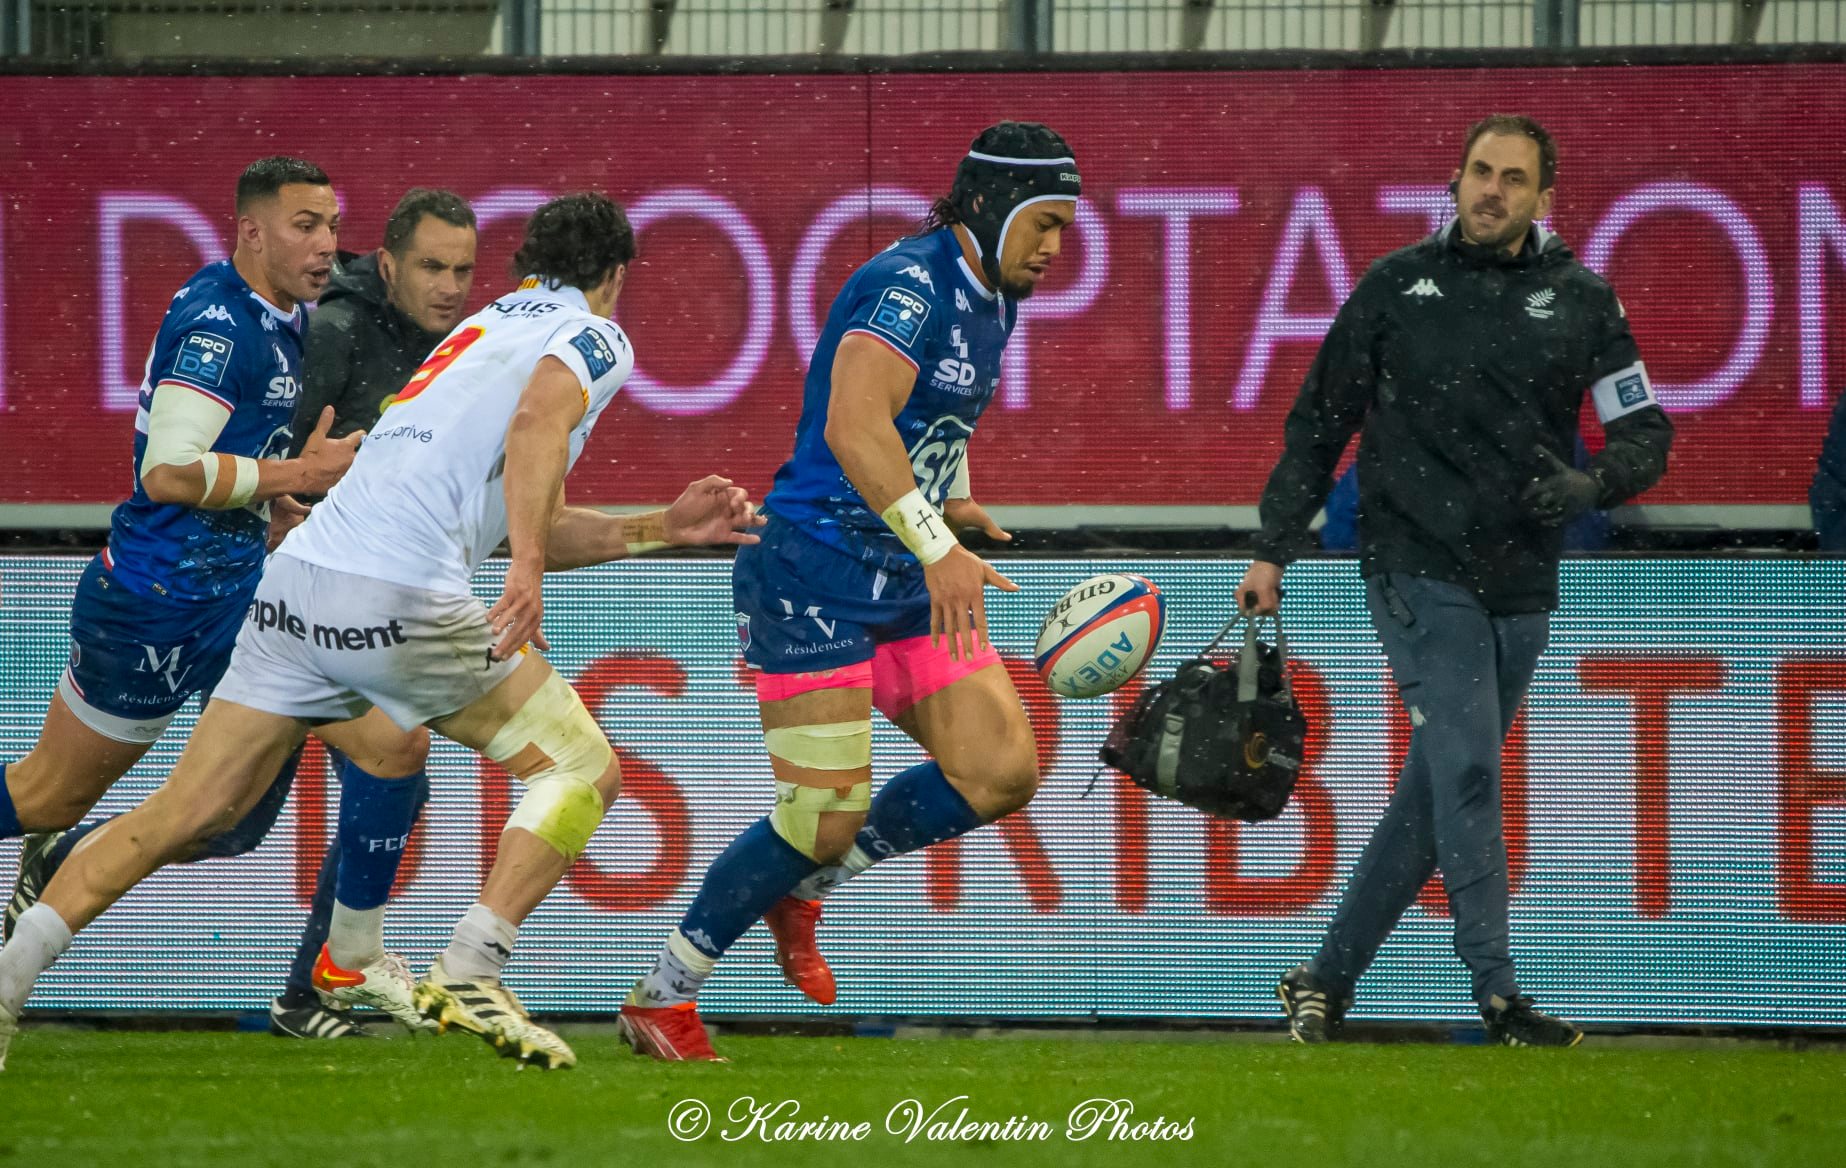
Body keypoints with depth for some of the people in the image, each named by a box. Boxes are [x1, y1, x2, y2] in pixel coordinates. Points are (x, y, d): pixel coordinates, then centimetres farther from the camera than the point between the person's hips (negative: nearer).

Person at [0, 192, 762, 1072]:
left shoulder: (491, 324, 30)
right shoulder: (594, 338, 6)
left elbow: (534, 529, 33)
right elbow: (537, 419, -18)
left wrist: (665, 528, 31)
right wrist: (527, 567, -26)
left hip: (296, 579, 8)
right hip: (396, 599, -8)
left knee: (181, 816, 10)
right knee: (582, 769, 4)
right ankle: (469, 975, -9)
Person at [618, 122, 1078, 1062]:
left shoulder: (991, 302, 14)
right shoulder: (911, 284, -17)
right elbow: (853, 426, -31)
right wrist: (937, 547, -37)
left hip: (908, 584, 9)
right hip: (816, 574, -9)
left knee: (1001, 772, -2)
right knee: (825, 818, -11)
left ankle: (804, 884, 17)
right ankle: (658, 999, 4)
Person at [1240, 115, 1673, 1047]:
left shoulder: (1580, 302, 7)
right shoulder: (1397, 289, 3)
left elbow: (1647, 432, 9)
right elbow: (1320, 423, 9)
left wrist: (1588, 487, -12)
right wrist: (1275, 549, 5)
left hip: (1519, 581, 3)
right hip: (1417, 571, -3)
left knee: (1437, 794, 5)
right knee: (1466, 769, -16)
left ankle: (1328, 979, 16)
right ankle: (1497, 995, -18)